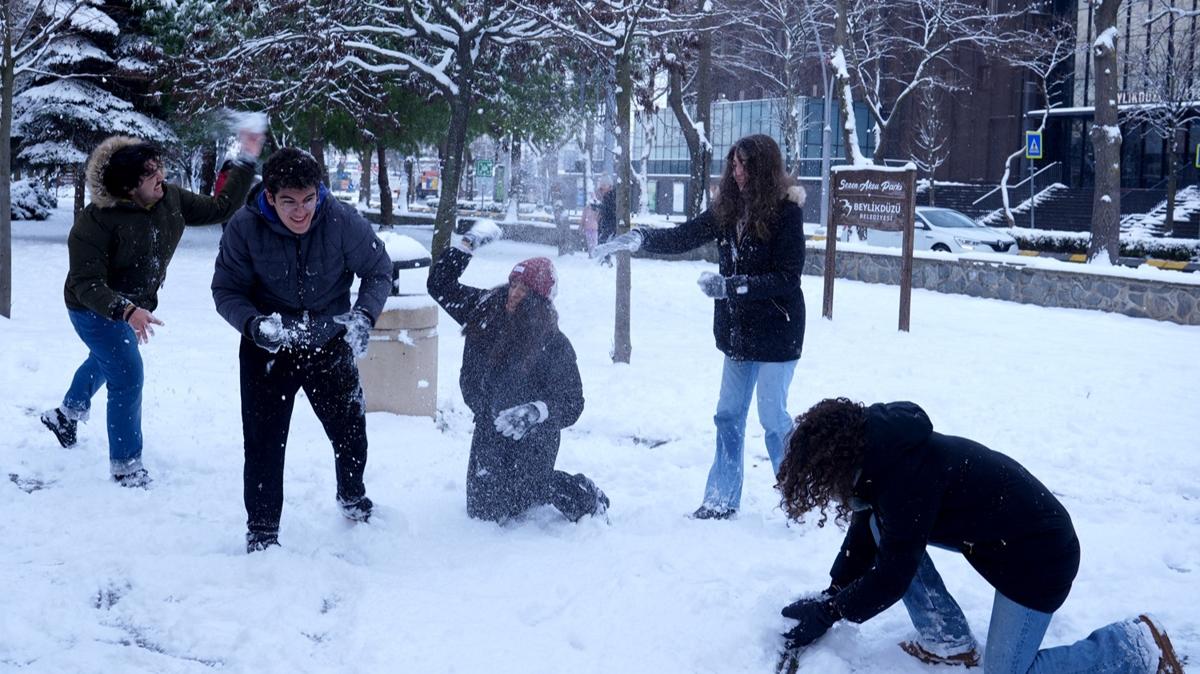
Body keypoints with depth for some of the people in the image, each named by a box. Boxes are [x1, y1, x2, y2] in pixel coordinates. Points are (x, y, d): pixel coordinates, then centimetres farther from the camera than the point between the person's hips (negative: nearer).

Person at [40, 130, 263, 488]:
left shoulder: (171, 199, -16)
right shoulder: (96, 221, -34)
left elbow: (219, 208, -5)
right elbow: (86, 284, -34)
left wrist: (247, 161, -14)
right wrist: (126, 311, -50)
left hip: (134, 304, 8)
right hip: (95, 309, -8)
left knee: (105, 359, 30)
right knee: (127, 375, -13)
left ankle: (67, 413, 60)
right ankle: (126, 465, 4)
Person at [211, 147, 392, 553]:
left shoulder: (342, 221, -19)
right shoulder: (244, 228, -18)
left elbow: (379, 270, -5)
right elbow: (226, 291, -9)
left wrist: (364, 315, -22)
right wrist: (254, 323, -29)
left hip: (330, 344, 1)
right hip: (267, 350, -1)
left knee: (350, 430, 10)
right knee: (264, 442, -3)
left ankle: (352, 499, 41)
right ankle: (261, 530, 15)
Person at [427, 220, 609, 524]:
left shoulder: (553, 343, -16)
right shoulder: (485, 310, -3)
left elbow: (572, 404, -15)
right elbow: (440, 285, 7)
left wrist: (537, 412, -33)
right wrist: (467, 244, 0)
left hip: (531, 439, -6)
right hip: (489, 431, 6)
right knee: (480, 509, 11)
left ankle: (585, 497, 16)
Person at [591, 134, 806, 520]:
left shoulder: (785, 212, -14)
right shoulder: (728, 210, 3)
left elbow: (787, 278, -17)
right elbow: (682, 238, 3)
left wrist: (732, 285, -23)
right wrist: (638, 239, -13)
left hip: (776, 332, -7)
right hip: (738, 332, 7)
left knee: (773, 417, -2)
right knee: (728, 415, 12)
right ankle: (722, 499, 22)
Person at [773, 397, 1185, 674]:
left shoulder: (908, 473, -30)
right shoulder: (881, 448, -2)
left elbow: (892, 574, -24)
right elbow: (865, 535, 8)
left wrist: (828, 613, -14)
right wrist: (830, 596, 1)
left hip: (1039, 552, -10)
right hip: (989, 529, 10)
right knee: (882, 524, -1)